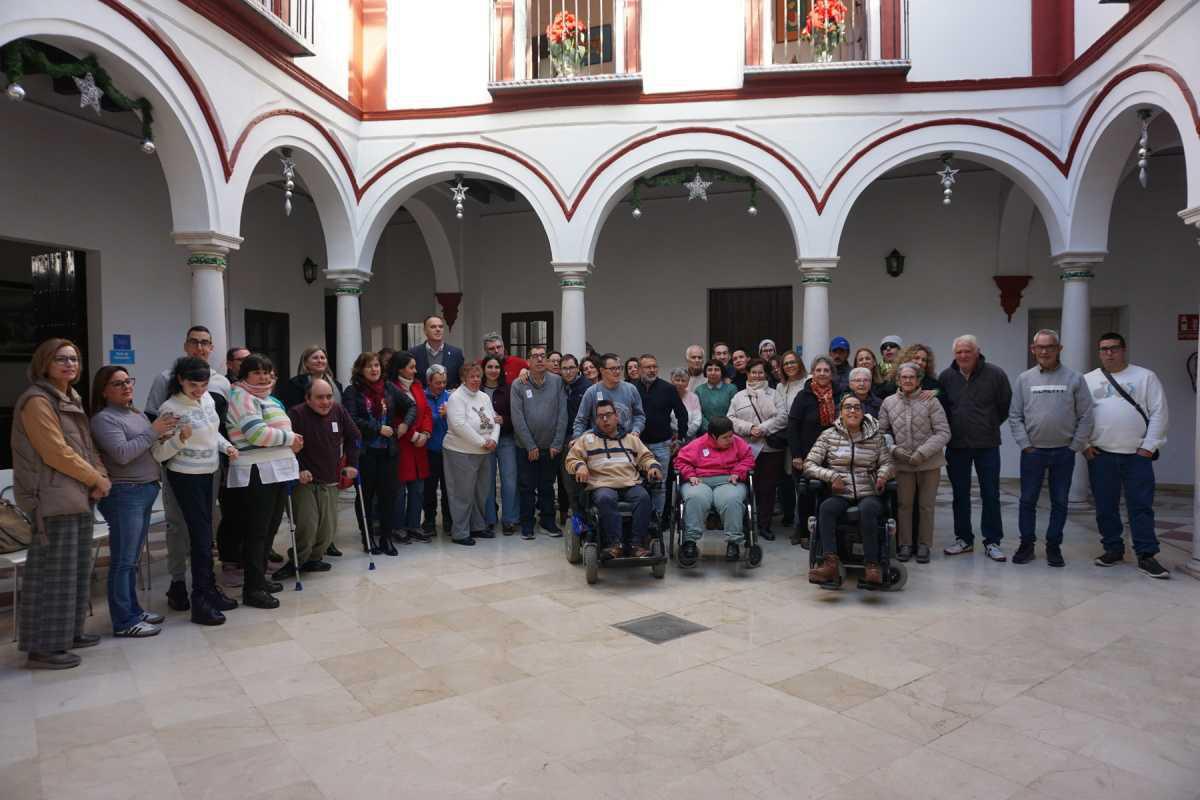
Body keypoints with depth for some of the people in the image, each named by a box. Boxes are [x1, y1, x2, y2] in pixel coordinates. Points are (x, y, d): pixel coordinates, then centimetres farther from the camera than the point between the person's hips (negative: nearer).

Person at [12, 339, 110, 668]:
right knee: (53, 572, -3)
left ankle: (69, 631, 28)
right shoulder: (37, 401, -12)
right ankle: (44, 648, 5)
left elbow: (87, 446, 17)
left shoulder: (71, 400, 17)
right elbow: (56, 453, -17)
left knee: (78, 568, 15)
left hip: (78, 498, 9)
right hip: (53, 499, -9)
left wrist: (101, 477, 0)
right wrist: (96, 479, -9)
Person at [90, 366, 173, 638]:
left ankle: (133, 609, 24)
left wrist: (163, 436, 1)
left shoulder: (138, 415, 16)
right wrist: (152, 432, -14)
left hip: (146, 492, 8)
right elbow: (122, 454, -20)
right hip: (124, 494, -8)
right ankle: (124, 621, 3)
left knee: (132, 559, 15)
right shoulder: (103, 419, -9)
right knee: (123, 560, -3)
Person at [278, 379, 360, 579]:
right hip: (304, 480, -5)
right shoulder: (296, 414, -13)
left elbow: (353, 436, 14)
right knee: (307, 525, -13)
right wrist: (297, 470, -15)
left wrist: (352, 464, 10)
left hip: (330, 481, 5)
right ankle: (296, 562, 9)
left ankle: (312, 559, 24)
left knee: (328, 528, 2)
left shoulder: (338, 411, 2)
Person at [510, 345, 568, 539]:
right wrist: (531, 446, -11)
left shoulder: (557, 381, -2)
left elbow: (562, 414, -3)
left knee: (547, 486, 14)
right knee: (527, 487, 8)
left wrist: (557, 444, -7)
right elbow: (517, 418, -9)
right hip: (526, 447, -1)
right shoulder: (518, 385, -5)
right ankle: (527, 523, 20)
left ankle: (548, 521, 26)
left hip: (551, 447, 1)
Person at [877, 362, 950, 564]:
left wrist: (922, 453, -17)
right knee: (904, 504, 8)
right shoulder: (889, 402, 3)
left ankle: (924, 545, 18)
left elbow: (943, 433, -8)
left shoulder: (930, 401, -5)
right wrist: (895, 450, -10)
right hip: (902, 464, 2)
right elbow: (881, 432, 6)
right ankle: (905, 544, 19)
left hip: (929, 463, -2)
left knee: (926, 505, 6)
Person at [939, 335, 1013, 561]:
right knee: (960, 495, 9)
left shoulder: (995, 374, -6)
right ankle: (964, 539, 21)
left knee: (991, 495, 4)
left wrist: (991, 425, 5)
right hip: (956, 445, 2)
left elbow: (1006, 405, 2)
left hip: (987, 445, -2)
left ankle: (992, 542, 14)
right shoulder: (946, 376, 0)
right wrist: (950, 430, 6)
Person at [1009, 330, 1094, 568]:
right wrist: (1025, 444, -5)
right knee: (1028, 500, 7)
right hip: (1033, 451, 1)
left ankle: (1053, 546, 20)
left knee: (1060, 502, 8)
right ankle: (1027, 544, 19)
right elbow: (1015, 416, 2)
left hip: (1064, 452, 0)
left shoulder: (1074, 378, 0)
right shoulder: (1024, 379, 3)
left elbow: (1085, 416, -1)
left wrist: (1075, 446, -5)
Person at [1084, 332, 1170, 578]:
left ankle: (1146, 556, 5)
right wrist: (1084, 444, -3)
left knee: (1141, 506, -1)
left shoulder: (1145, 377, 3)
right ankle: (1113, 549, 20)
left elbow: (1158, 413, -1)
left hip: (1137, 454, -1)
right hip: (1100, 455, 2)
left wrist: (1149, 446, -7)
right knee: (1105, 506, 8)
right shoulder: (1087, 380, 7)